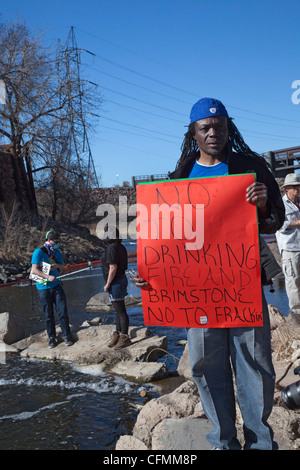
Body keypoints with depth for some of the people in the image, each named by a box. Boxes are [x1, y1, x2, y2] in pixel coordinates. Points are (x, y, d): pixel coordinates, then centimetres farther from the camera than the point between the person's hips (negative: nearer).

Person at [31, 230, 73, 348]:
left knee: (63, 312, -1)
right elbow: (34, 270, -15)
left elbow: (62, 268, 17)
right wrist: (48, 276, -28)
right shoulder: (38, 252, -10)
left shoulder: (57, 252, 9)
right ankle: (52, 338, 15)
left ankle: (66, 336, 8)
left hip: (56, 286, 4)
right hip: (43, 288, -4)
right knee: (48, 314, 4)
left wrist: (57, 266, -7)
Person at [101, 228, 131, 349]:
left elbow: (113, 268, -23)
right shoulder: (121, 247, 11)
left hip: (115, 283, -10)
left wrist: (107, 284, -15)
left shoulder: (111, 249, -18)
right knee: (119, 310, 16)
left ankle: (125, 338, 2)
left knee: (120, 311, -4)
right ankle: (117, 334, 26)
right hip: (122, 280, 10)